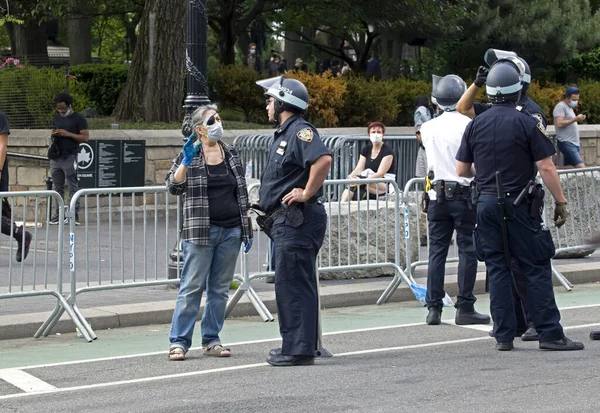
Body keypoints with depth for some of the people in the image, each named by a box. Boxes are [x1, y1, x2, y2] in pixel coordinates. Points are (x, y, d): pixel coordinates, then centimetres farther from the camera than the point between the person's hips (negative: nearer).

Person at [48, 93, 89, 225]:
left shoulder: (78, 118, -3)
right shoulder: (57, 118, 16)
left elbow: (85, 137, -8)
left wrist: (68, 134, -16)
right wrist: (53, 134, 1)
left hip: (69, 158, -6)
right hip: (55, 157, 6)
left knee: (72, 187, -5)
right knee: (57, 188, 8)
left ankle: (75, 215, -5)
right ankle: (59, 214, 12)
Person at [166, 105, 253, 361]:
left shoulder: (232, 156, 13)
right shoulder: (190, 155, 0)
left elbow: (242, 195, 18)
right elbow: (174, 186, -11)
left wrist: (247, 229, 14)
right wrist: (186, 162, -25)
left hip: (230, 232, 5)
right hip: (200, 232, -5)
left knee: (220, 289, 7)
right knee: (192, 288, -6)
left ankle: (211, 340, 14)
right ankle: (179, 342, -3)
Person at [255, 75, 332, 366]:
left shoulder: (300, 130, -14)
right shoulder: (284, 133, 20)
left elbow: (323, 159, -32)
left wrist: (306, 193, -24)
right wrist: (267, 205, 21)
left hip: (297, 221, -11)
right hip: (287, 222, 11)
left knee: (292, 285, -10)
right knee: (291, 285, 16)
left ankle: (298, 350, -8)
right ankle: (295, 345, 23)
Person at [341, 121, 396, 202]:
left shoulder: (387, 151, -6)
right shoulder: (366, 150, 14)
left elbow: (380, 173, -17)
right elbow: (359, 169, 3)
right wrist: (351, 176, -23)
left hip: (386, 185, -5)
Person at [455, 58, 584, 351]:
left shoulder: (475, 125, 4)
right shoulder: (528, 123, -9)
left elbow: (461, 170, 9)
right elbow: (546, 167, -12)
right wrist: (561, 201, -4)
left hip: (486, 204, 4)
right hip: (520, 206, -4)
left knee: (497, 270, 7)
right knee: (537, 269, 0)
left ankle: (504, 336, 6)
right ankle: (549, 334, -2)